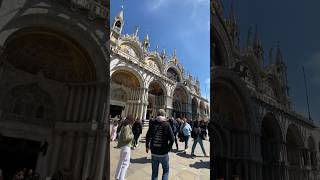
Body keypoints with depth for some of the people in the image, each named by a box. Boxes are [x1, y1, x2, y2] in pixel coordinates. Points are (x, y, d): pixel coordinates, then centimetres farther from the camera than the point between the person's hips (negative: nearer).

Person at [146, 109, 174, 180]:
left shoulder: (153, 123, -1)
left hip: (154, 152, 3)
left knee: (154, 172, 16)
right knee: (166, 170, 16)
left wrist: (147, 146, 20)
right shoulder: (166, 124, -9)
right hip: (163, 153, -3)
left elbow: (148, 136, 6)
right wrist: (168, 148, 1)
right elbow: (172, 139, -14)